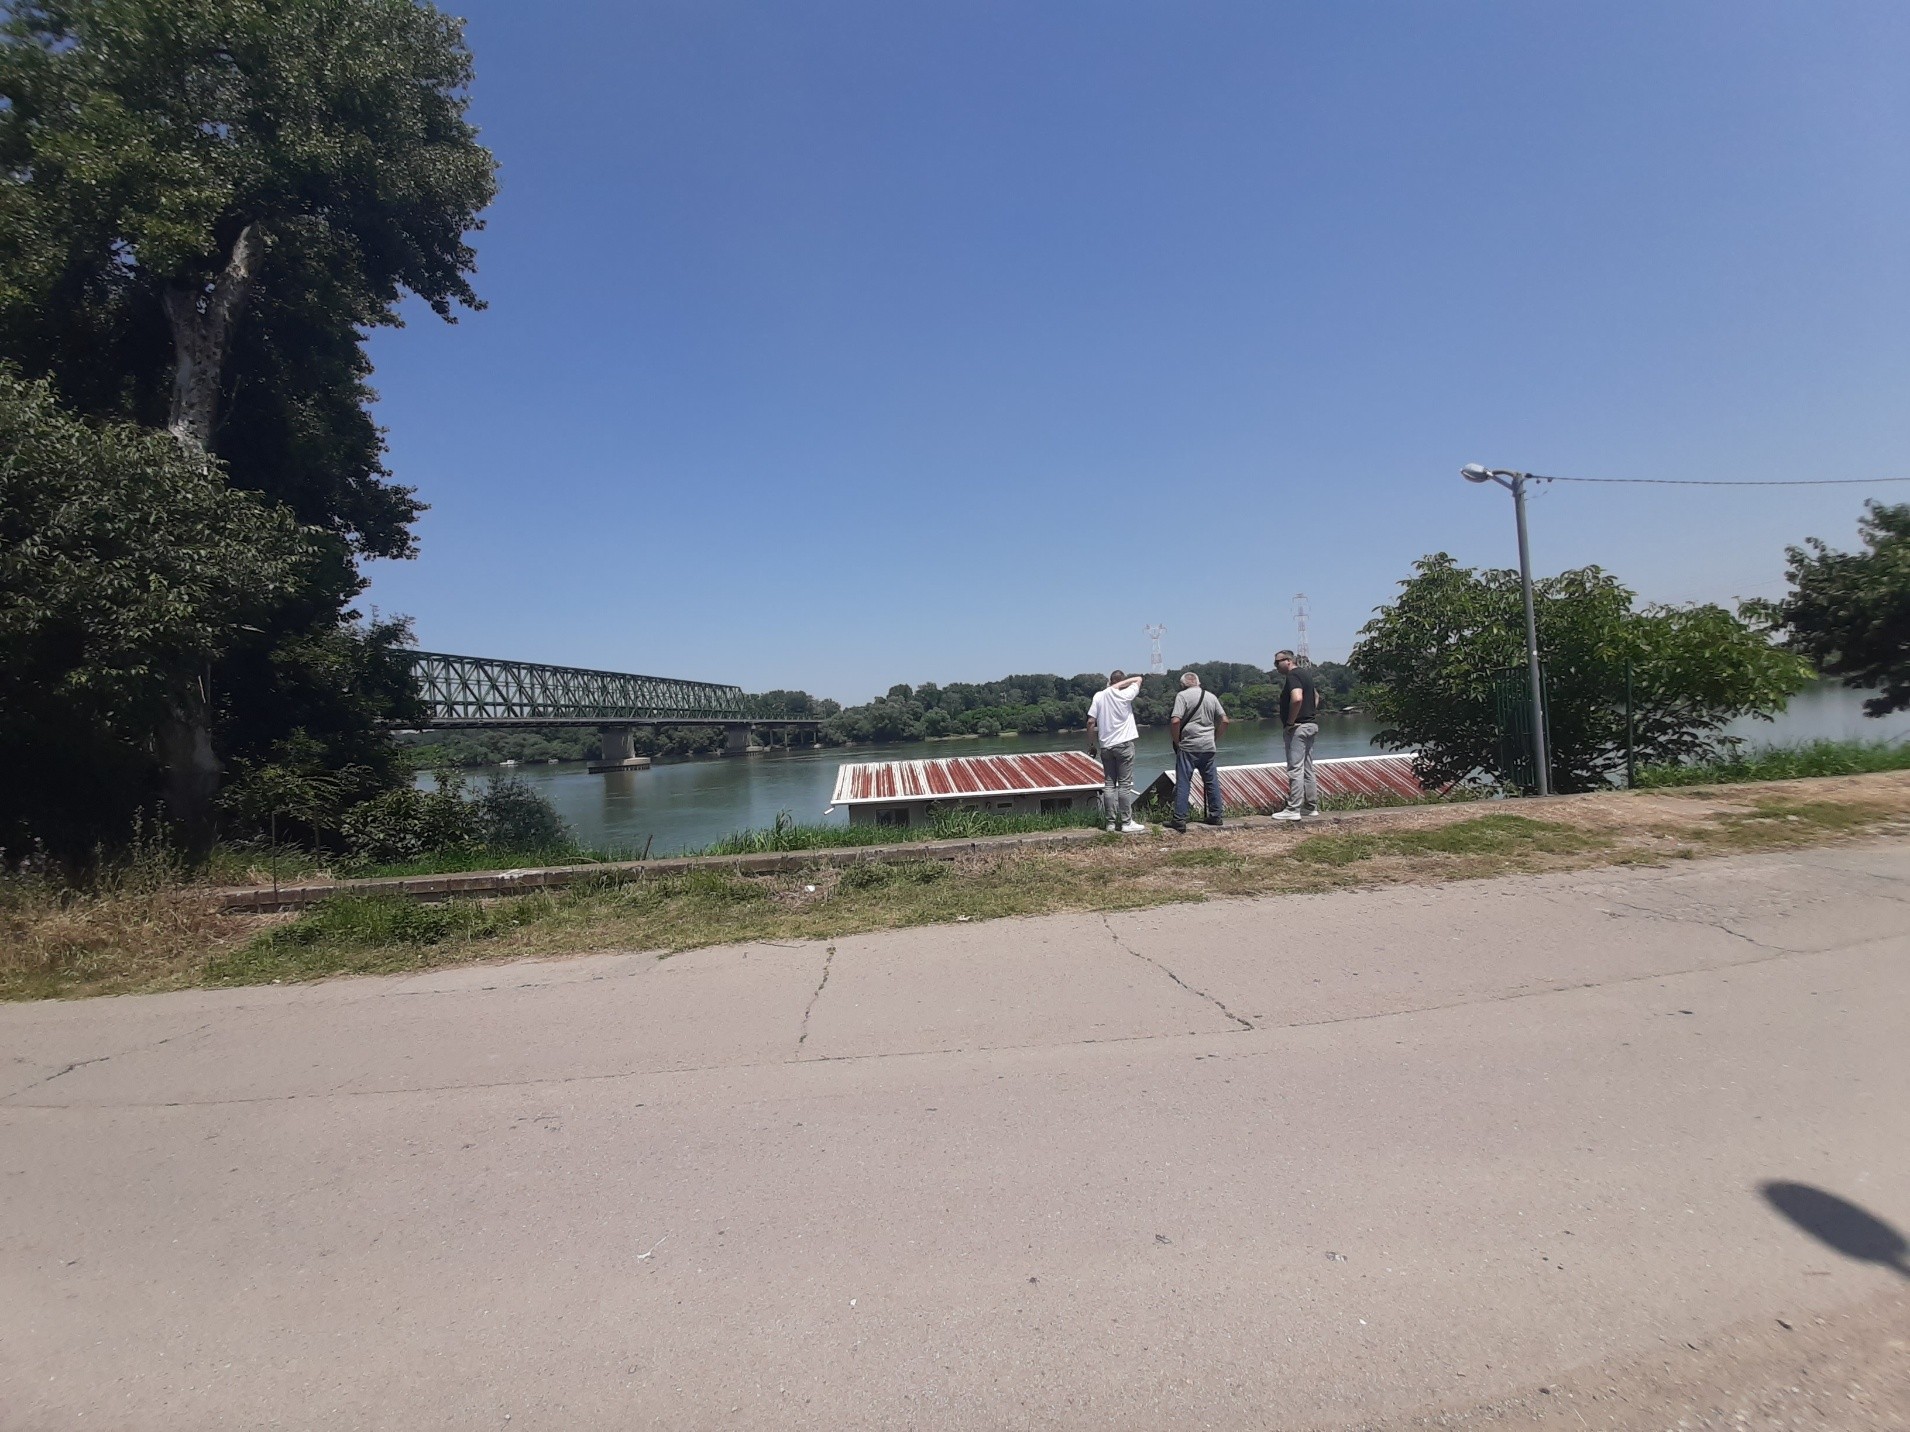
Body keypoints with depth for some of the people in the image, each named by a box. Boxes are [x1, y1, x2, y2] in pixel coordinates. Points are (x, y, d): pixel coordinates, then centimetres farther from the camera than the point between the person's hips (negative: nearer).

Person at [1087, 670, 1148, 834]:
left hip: (1106, 745, 4)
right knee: (1125, 785, -1)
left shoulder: (1099, 696, 2)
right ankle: (1126, 823, -1)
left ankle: (1111, 822, 8)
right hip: (1123, 744, -4)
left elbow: (1090, 722, -1)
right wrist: (1120, 684, -1)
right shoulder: (1124, 695, -6)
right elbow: (1138, 679, 7)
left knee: (1109, 784, 8)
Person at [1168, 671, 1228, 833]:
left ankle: (1179, 820, -3)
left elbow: (1175, 721, -16)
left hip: (1188, 747, -5)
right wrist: (1215, 739, 16)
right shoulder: (1211, 696, 11)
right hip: (1209, 747, 5)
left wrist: (1176, 742, -4)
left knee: (1182, 783, -2)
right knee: (1212, 781, 15)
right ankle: (1215, 816, 21)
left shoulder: (1182, 696, -5)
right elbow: (1224, 721, 9)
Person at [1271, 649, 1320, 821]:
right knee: (1307, 769, 14)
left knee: (1295, 769, -8)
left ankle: (1293, 810, -8)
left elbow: (1297, 698, -30)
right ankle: (1311, 807, 18)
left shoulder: (1293, 675, -14)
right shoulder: (1305, 673, 17)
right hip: (1311, 725, 10)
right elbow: (1316, 696, 30)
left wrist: (1290, 721, -20)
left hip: (1298, 727, -10)